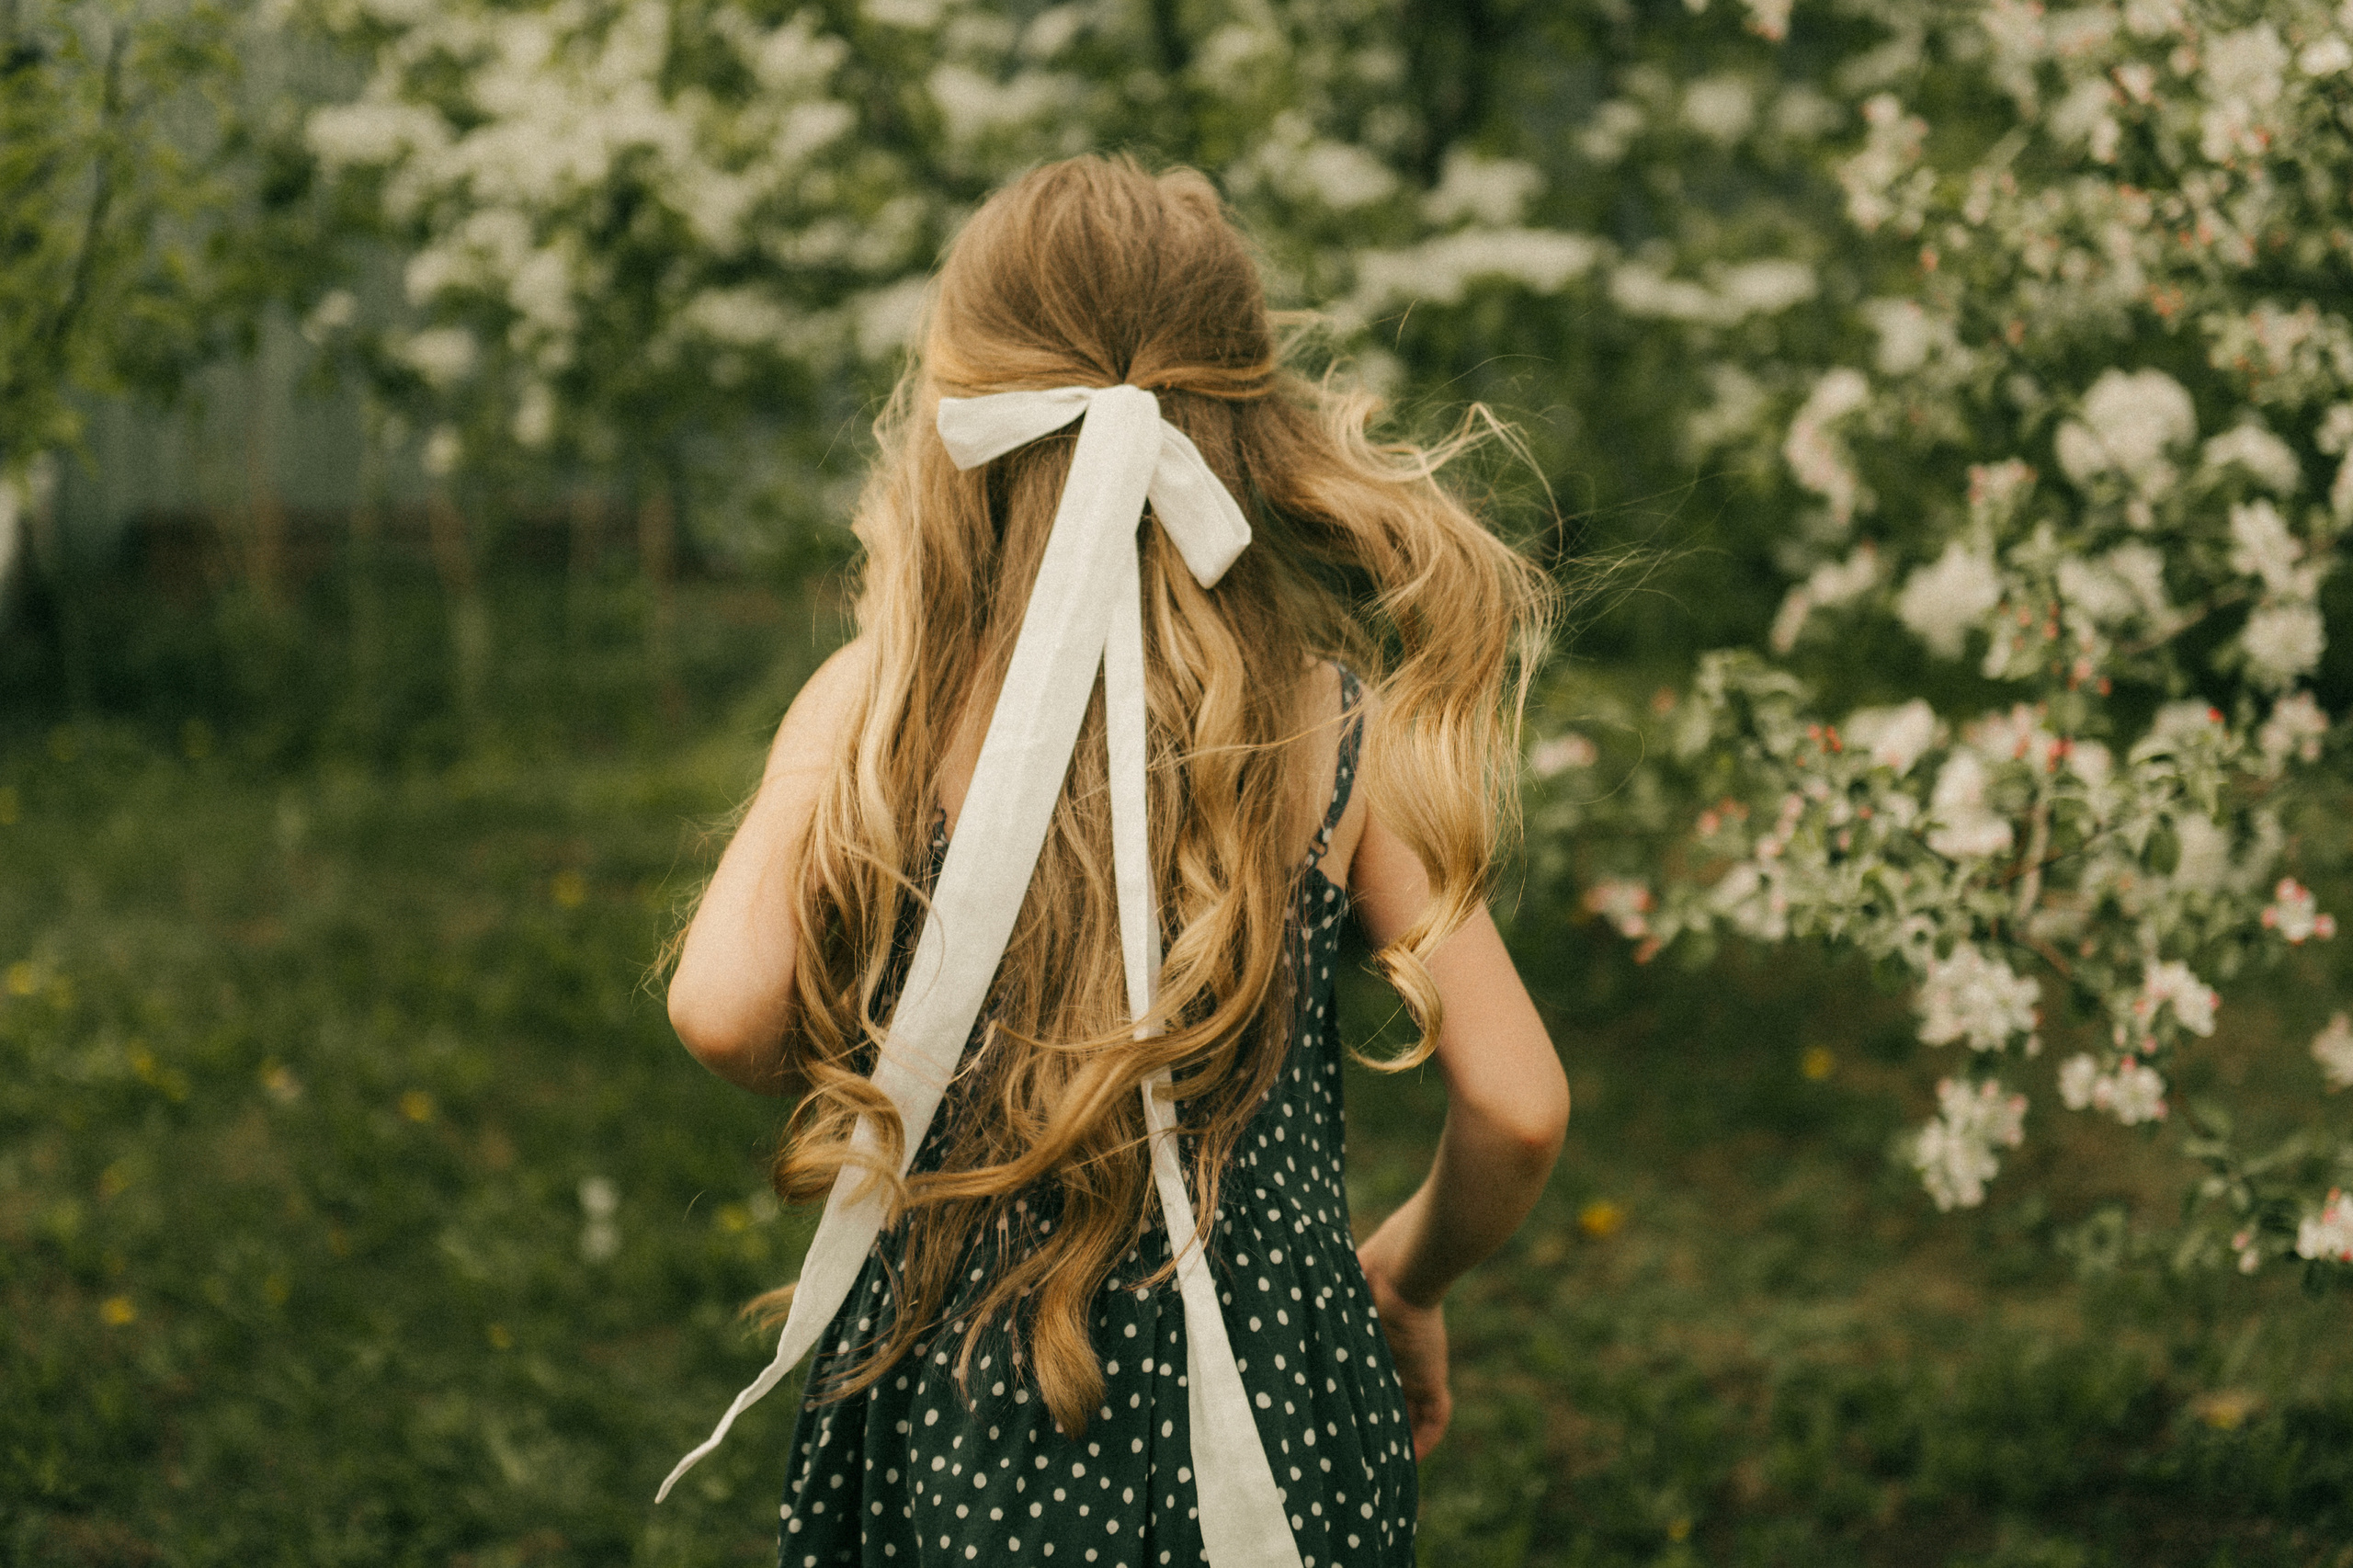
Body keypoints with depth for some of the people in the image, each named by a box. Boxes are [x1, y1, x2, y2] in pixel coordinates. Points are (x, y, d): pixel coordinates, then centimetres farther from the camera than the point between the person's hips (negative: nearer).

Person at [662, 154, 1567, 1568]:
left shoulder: (874, 709, -9)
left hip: (952, 1415, 0)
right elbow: (1518, 1108, -9)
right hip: (1272, 1429, 1)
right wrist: (1408, 1279, 12)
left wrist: (853, 1080, 3)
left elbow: (725, 1012, -21)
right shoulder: (1337, 735, -7)